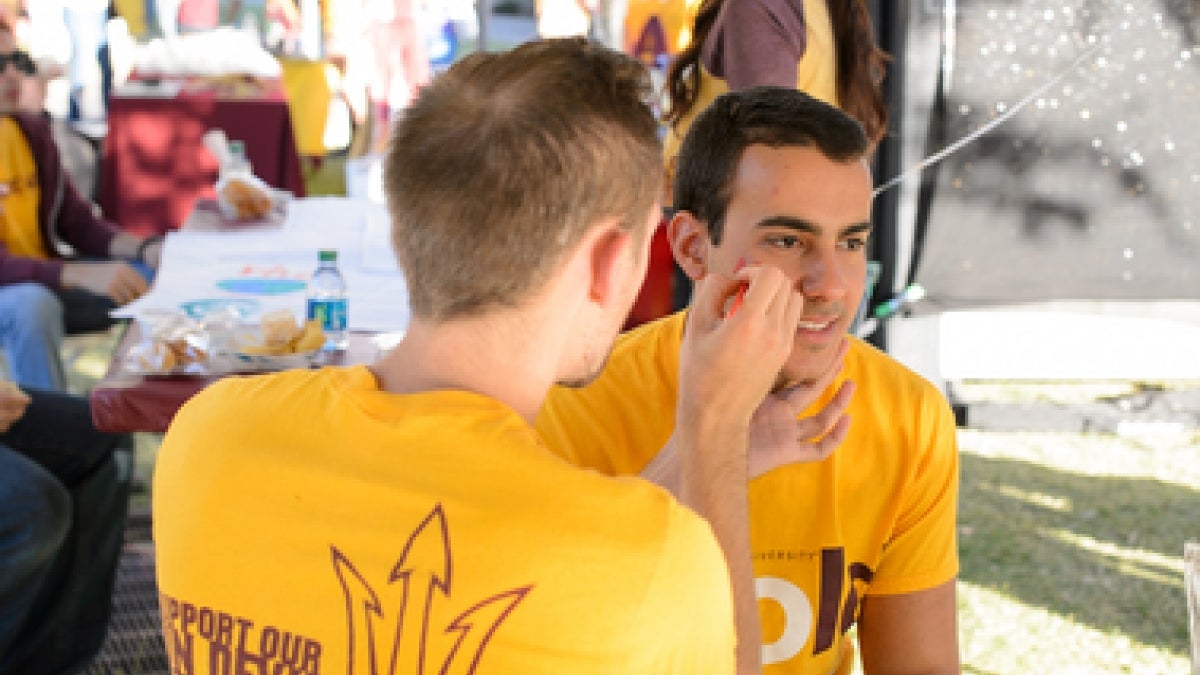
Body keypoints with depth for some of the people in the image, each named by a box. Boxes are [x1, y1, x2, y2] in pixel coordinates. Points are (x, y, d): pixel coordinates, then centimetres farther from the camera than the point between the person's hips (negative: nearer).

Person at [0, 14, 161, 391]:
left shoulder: (32, 130, 4)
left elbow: (76, 223, 6)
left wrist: (145, 250, -13)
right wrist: (85, 274, -36)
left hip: (48, 283, 7)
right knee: (32, 303, -38)